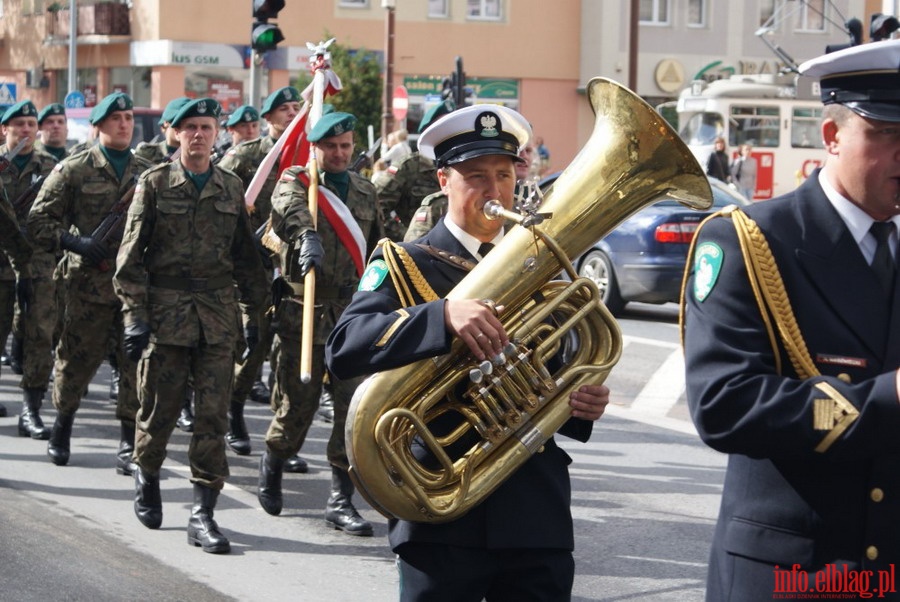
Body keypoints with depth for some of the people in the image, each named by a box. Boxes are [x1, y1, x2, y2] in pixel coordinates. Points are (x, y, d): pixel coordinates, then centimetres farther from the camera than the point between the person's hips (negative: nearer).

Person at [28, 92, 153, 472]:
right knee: (77, 360, 7)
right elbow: (38, 223, -1)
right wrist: (75, 242, -15)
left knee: (138, 364, -3)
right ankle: (62, 426, 32)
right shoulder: (73, 171, 1)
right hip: (89, 285, -2)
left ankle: (130, 445, 5)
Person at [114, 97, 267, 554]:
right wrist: (135, 315, -8)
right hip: (165, 310, -2)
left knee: (214, 414, -3)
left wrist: (258, 308, 12)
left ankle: (203, 512, 0)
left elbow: (245, 255, 15)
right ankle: (146, 476, 35)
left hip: (218, 313, 2)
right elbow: (131, 254, -1)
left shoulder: (232, 188, 9)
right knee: (159, 408, 6)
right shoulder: (154, 183, 1)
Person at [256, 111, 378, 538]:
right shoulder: (295, 181, -2)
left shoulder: (366, 192, 14)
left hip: (354, 315, 3)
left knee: (356, 407, -5)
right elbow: (292, 209, -27)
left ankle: (341, 499, 3)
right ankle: (273, 463, 36)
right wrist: (307, 237, -48)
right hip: (302, 313, -3)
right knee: (296, 406, 5)